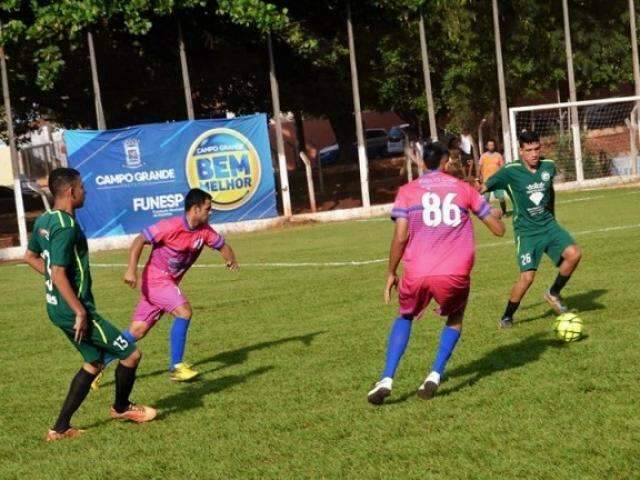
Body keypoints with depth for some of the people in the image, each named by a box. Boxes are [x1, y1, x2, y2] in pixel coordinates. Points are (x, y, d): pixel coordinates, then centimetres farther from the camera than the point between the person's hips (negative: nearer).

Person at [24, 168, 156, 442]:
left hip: (57, 307, 10)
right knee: (131, 354, 1)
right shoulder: (66, 227, -22)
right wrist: (81, 312, -22)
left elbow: (30, 257, 22)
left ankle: (61, 428, 18)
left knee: (94, 362, 21)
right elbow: (59, 273, -26)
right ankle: (121, 407, 25)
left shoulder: (44, 221, 8)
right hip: (73, 309, -10)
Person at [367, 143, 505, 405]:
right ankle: (435, 374, 7)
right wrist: (497, 214, 39)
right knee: (455, 319, 29)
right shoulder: (464, 189, 13)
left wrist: (391, 273, 10)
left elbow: (401, 237, -1)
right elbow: (498, 229, 16)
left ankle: (386, 380, 9)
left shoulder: (407, 191, 9)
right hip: (455, 273, 0)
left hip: (417, 273, 0)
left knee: (405, 317, 27)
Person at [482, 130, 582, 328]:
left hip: (548, 225, 5)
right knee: (527, 276, -15)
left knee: (574, 253, -17)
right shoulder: (511, 171, -14)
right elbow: (483, 187, -17)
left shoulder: (548, 166, 1)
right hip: (526, 230, -5)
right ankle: (506, 317, 9)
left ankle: (554, 294, 9)